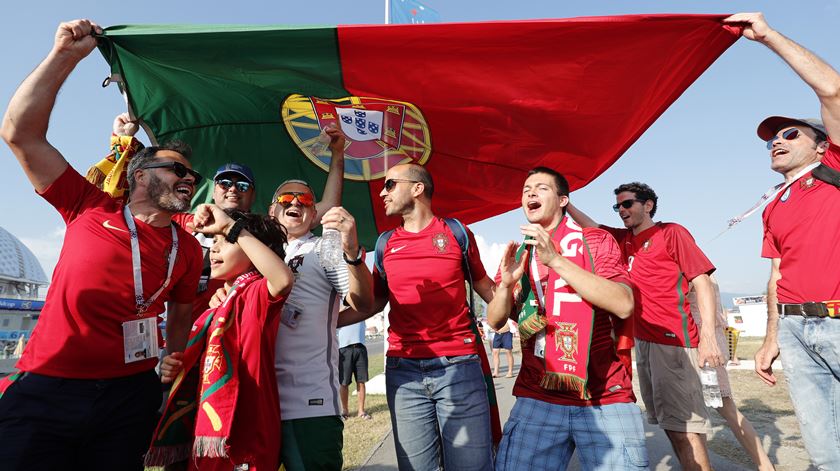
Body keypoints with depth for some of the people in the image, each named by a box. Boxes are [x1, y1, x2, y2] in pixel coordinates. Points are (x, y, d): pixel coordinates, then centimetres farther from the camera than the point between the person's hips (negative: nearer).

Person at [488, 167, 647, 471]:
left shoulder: (596, 241, 1)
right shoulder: (517, 255, 11)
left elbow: (624, 305, -14)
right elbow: (495, 322, 9)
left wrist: (556, 260, -20)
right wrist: (505, 284, -12)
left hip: (606, 400, -1)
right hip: (537, 399, 2)